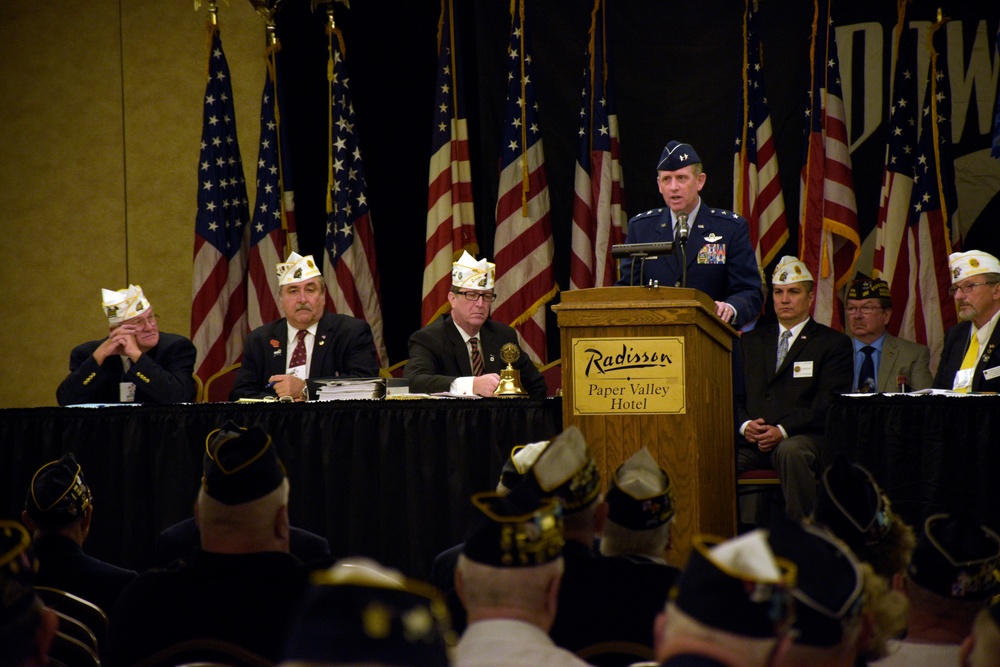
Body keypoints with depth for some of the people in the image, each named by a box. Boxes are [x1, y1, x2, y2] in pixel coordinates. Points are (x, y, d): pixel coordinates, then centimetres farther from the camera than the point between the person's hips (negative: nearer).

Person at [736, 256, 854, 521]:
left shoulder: (833, 343, 10)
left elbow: (828, 403, -2)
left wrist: (783, 430, -15)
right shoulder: (751, 341, 24)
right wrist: (745, 425, -5)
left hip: (800, 438, -3)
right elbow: (734, 395, 18)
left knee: (791, 451, -40)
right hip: (752, 440, 3)